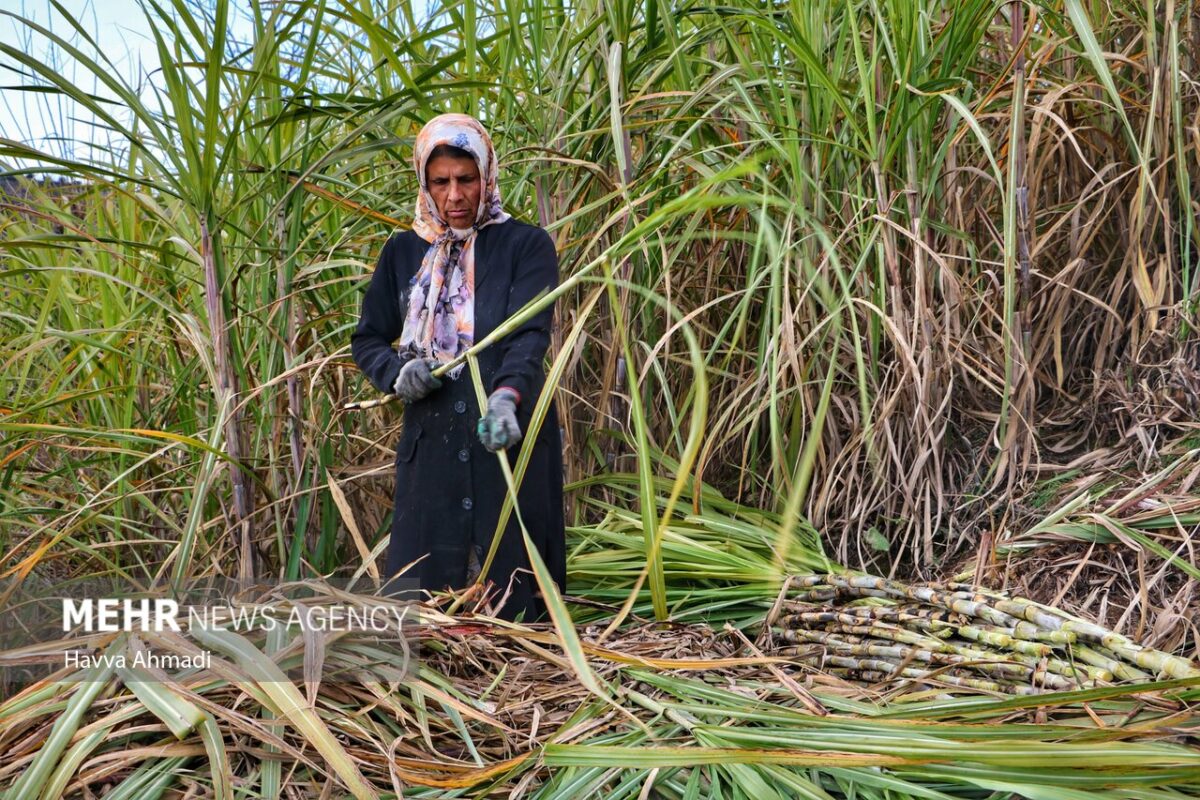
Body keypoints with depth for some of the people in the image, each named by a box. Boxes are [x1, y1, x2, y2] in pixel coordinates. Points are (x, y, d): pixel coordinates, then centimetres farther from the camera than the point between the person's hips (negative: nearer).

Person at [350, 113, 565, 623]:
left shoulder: (526, 245, 1)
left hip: (510, 437, -3)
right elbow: (367, 339, 17)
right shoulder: (404, 252, 12)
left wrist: (507, 396, -32)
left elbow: (530, 333, -13)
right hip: (430, 442, 3)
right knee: (418, 587, 1)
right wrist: (396, 374, -6)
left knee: (511, 594, -1)